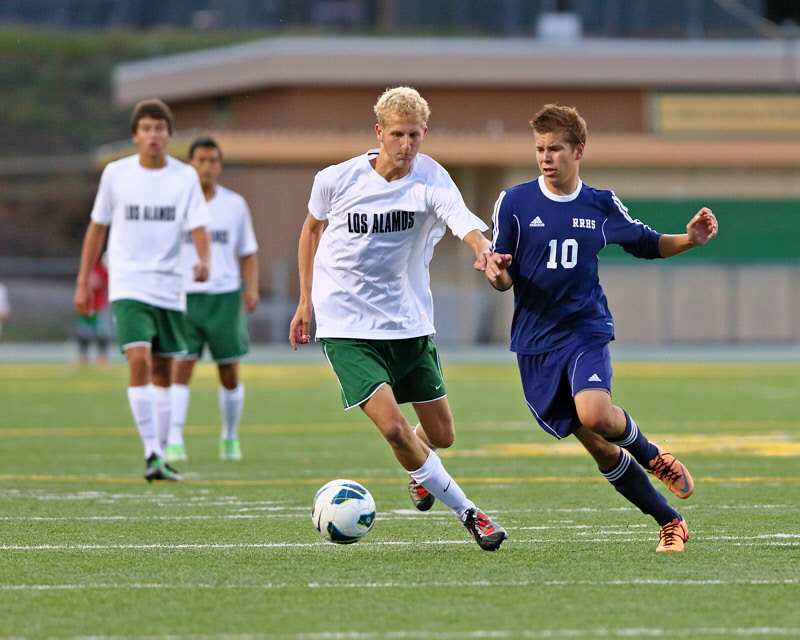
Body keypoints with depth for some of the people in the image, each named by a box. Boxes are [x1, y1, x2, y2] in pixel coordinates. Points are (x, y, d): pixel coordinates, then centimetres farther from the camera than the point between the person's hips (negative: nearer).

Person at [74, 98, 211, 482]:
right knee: (139, 360, -19)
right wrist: (83, 284, 9)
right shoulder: (116, 174, 0)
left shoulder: (185, 176, 0)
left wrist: (203, 261, -28)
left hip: (169, 287, 2)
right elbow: (98, 227, 9)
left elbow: (198, 227, -6)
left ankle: (160, 456, 20)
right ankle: (152, 453, -20)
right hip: (129, 286, -2)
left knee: (163, 371, 10)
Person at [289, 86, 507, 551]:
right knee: (392, 426, -19)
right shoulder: (336, 180, -9)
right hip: (347, 327, -2)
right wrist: (306, 300, 13)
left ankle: (419, 470, 48)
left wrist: (484, 251, -55)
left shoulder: (431, 179, -12)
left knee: (441, 435, 9)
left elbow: (461, 218, -33)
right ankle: (468, 512, -3)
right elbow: (313, 227, 12)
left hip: (409, 324, 2)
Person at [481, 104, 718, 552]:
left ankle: (650, 454, 2)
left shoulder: (602, 206, 4)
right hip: (535, 341, 1)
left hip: (587, 330, -1)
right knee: (600, 449, 1)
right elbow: (504, 279, 0)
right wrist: (497, 272, -24)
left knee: (595, 415, -30)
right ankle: (670, 523, 15)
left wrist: (690, 240, -1)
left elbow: (648, 245, 18)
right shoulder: (514, 203, -1)